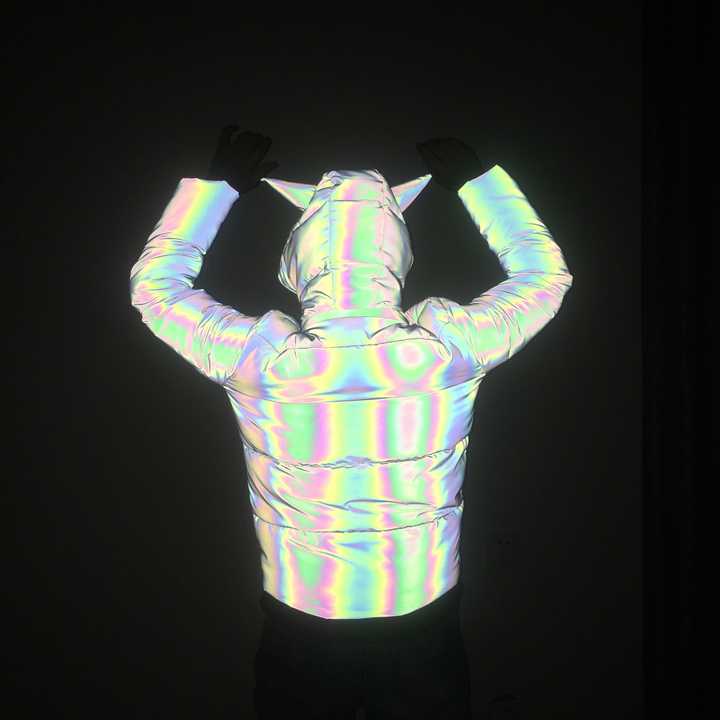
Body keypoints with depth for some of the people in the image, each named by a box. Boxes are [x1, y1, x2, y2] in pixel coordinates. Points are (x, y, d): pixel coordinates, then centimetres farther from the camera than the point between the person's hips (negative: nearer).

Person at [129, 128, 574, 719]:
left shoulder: (262, 360, -22)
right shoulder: (446, 349, -20)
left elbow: (154, 282, -2)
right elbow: (546, 271, 0)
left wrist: (219, 182, 4)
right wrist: (475, 176, 6)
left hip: (299, 632, 0)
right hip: (423, 629, 1)